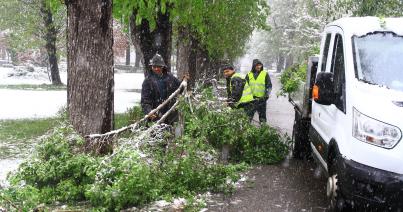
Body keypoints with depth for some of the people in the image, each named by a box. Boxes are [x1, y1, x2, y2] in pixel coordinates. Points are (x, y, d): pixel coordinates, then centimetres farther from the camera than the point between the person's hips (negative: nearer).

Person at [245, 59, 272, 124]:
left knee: (262, 115, 5)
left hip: (261, 98, -2)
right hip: (251, 99, 2)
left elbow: (269, 86, 3)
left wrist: (267, 94, -10)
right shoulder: (249, 75, 8)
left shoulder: (265, 74, 1)